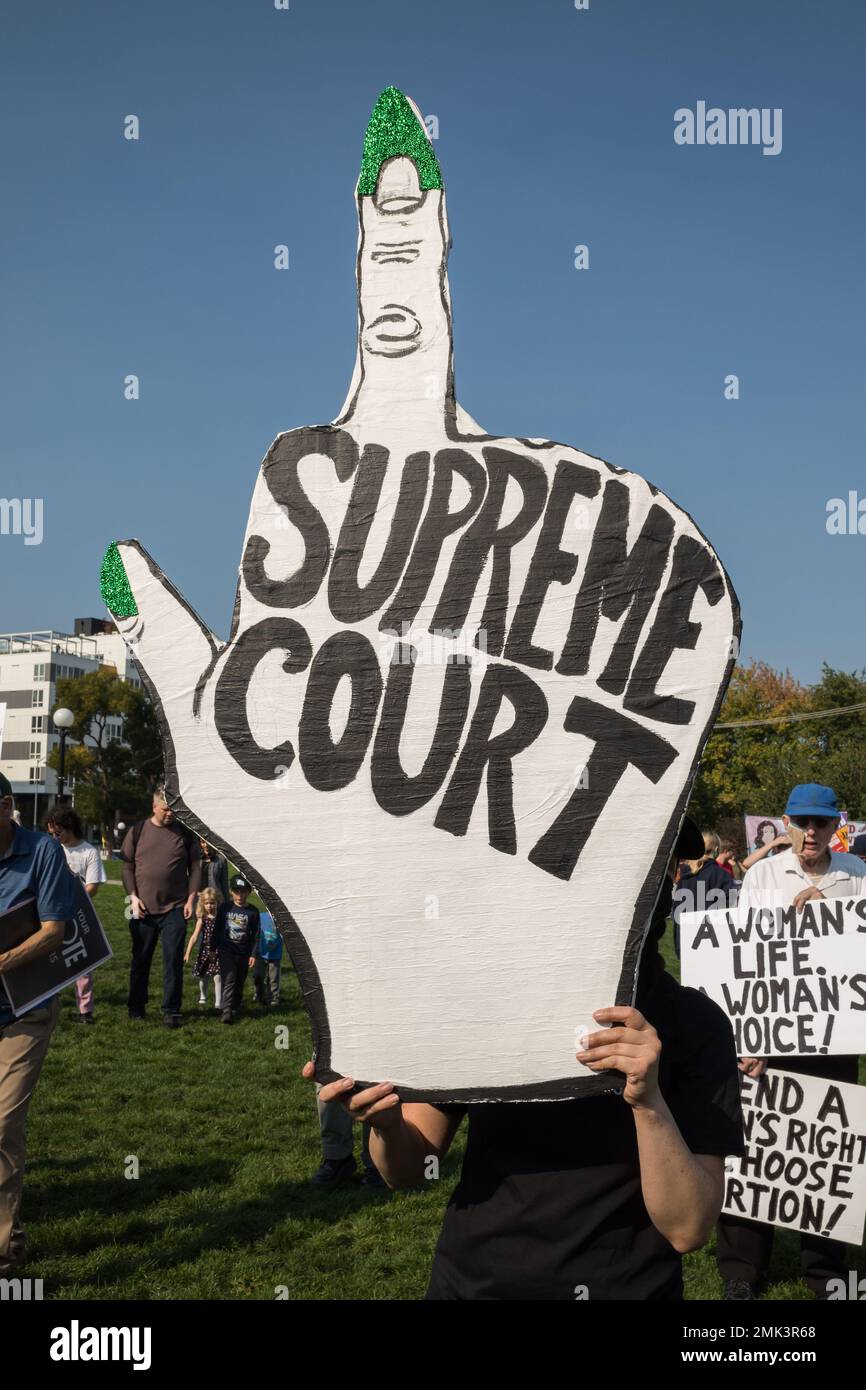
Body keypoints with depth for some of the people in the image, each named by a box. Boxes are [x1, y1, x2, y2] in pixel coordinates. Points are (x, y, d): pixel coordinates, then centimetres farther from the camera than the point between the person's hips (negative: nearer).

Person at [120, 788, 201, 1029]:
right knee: (141, 959, 11)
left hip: (175, 909, -1)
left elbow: (194, 869, 7)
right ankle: (136, 1007, 24)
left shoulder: (184, 833, 4)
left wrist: (191, 899, -3)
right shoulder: (138, 831, 4)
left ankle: (171, 1011, 3)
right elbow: (127, 867, 6)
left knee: (174, 961, -3)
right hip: (144, 908, 1)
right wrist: (133, 897, -5)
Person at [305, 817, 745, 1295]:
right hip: (469, 1281, 2)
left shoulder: (694, 1026, -15)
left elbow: (687, 1228, -19)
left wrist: (649, 1103, -33)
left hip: (623, 1286, -2)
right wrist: (385, 1122, -23)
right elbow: (406, 1169, -2)